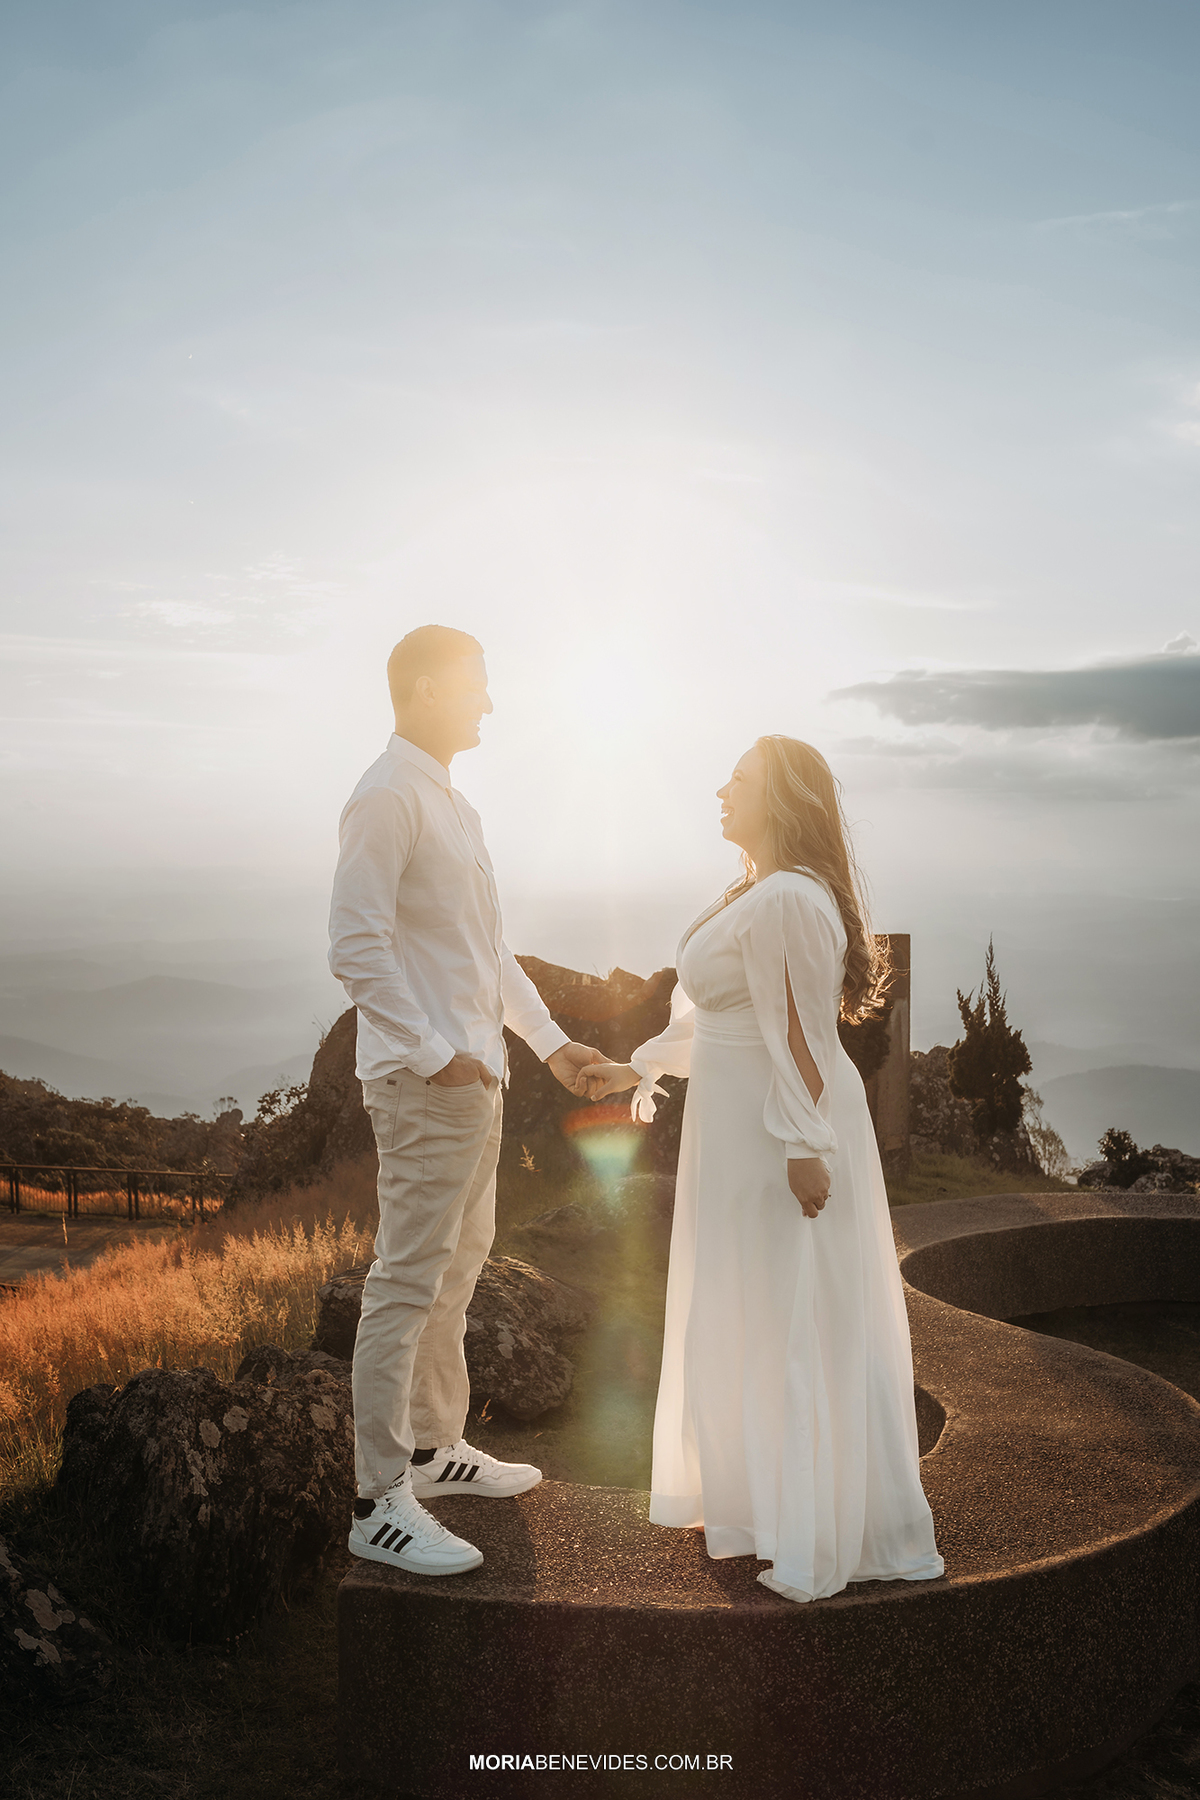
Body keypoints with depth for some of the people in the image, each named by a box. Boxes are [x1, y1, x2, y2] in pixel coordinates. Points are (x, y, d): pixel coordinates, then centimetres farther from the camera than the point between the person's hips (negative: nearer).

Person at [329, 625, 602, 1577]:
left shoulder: (454, 803, 17)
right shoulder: (387, 797, -13)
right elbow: (357, 944, -20)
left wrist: (550, 1040, 19)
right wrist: (432, 1053, -21)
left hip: (476, 1074, 10)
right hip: (425, 1081, -10)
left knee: (459, 1268, 19)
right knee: (408, 1283, -5)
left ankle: (434, 1445, 33)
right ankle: (381, 1504, 4)